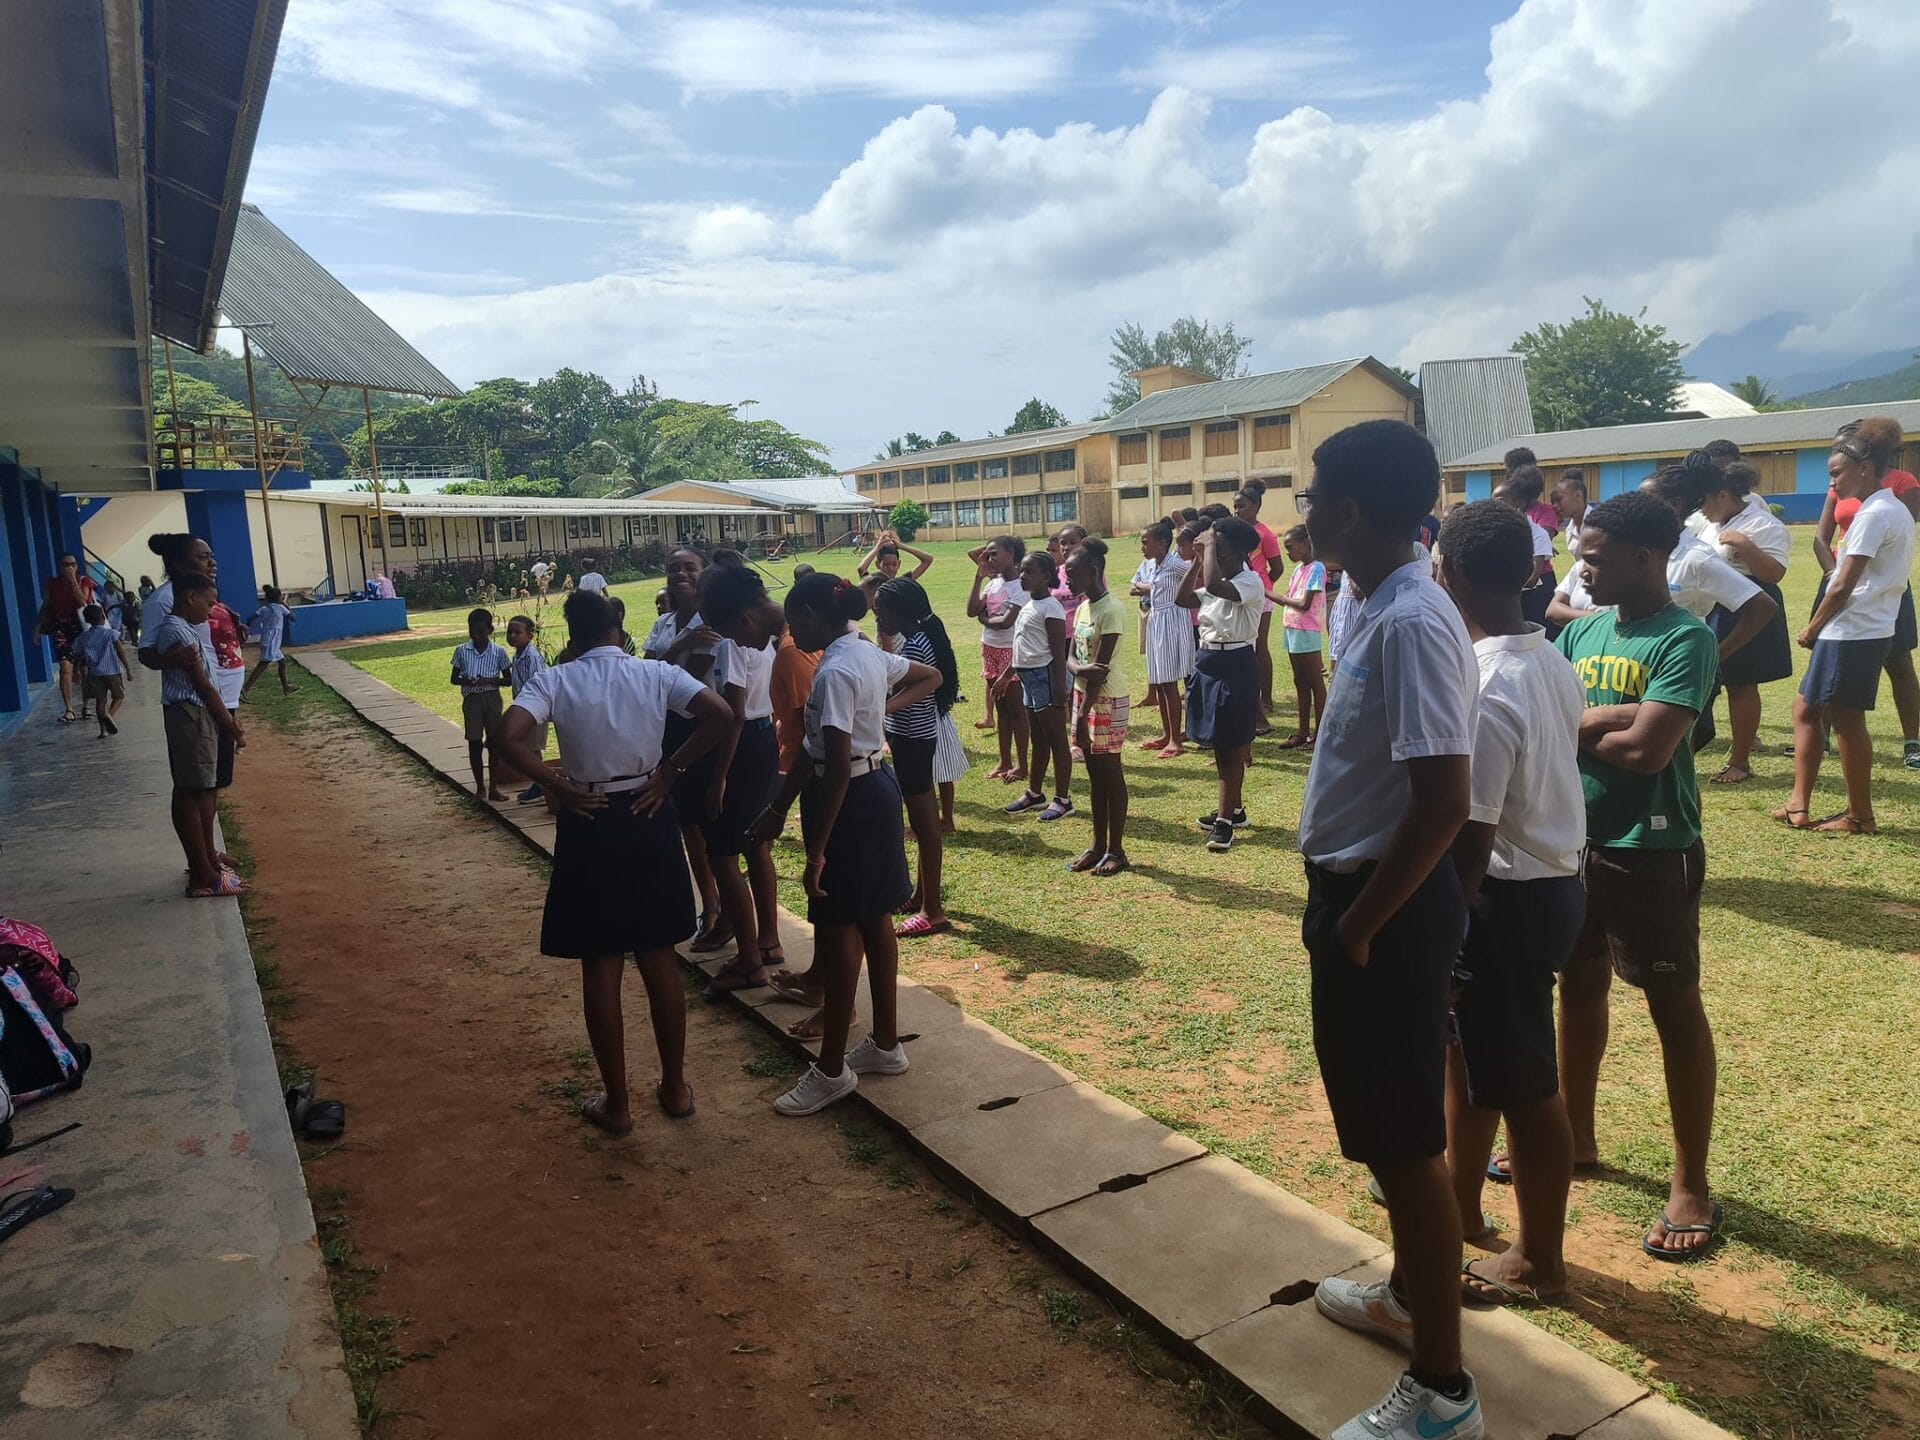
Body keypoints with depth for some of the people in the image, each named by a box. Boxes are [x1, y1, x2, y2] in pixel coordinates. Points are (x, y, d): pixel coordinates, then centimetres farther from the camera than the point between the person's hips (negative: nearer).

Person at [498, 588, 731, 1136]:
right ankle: (675, 1088, 25)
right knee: (660, 959, 15)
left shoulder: (554, 681, -8)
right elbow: (718, 715, -15)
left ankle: (617, 1104, 19)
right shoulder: (656, 673, -4)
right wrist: (671, 768, -6)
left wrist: (556, 784, -11)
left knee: (601, 968, 9)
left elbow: (510, 737, -23)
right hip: (649, 818, 2)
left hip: (589, 825, -2)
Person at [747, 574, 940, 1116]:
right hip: (879, 789, 9)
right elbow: (931, 677, 24)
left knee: (836, 929, 0)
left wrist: (816, 852, -24)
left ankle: (832, 1069, 12)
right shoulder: (870, 654, 6)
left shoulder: (835, 671, -22)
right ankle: (886, 1045, 29)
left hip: (851, 801, -9)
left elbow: (837, 767, -27)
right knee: (874, 920, 16)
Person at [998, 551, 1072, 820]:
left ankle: (1063, 799, 7)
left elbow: (1058, 651, -18)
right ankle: (1034, 793, 28)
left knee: (1056, 739, -1)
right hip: (1029, 677, 10)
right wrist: (1008, 675, 23)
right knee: (1038, 739, 18)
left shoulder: (1050, 607, -14)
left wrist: (1060, 687, -22)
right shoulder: (1028, 605, 13)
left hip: (1045, 676, -10)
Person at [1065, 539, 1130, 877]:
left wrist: (1085, 713, -21)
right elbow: (1072, 657, 5)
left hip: (1108, 700, -8)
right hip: (1083, 694, 8)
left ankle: (1116, 850, 10)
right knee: (1094, 774, 13)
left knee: (1111, 774, 1)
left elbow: (1101, 668, -20)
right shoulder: (1082, 607, 9)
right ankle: (1098, 845, 22)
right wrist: (1080, 667, -19)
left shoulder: (1111, 610, -17)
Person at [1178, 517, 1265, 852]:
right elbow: (1182, 599, 8)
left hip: (1235, 667, -9)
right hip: (1208, 663, 9)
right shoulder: (1217, 583, 9)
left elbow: (1214, 586, -35)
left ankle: (1225, 819, 5)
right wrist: (1197, 559, 3)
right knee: (1218, 743, 15)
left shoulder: (1250, 582, -17)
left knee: (1229, 746, -2)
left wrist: (1210, 545, -22)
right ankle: (1233, 810, 28)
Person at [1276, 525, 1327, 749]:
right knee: (1300, 682, 13)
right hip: (1292, 630, 9)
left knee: (1316, 683, -2)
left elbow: (1304, 604, -18)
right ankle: (1302, 732, 21)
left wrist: (1277, 597, -11)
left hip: (1307, 632, -9)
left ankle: (1319, 734, 2)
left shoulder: (1316, 568, -13)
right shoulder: (1298, 568, 14)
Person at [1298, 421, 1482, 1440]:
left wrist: (1360, 924, -18)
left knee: (1405, 1139, 3)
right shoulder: (1382, 607, 8)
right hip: (1362, 895, 10)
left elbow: (1444, 800, -28)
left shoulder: (1412, 622, -23)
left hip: (1388, 911, -10)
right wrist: (1342, 905, 17)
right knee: (1386, 1124, 24)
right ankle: (1409, 1293, 44)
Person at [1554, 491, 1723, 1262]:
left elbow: (1647, 750, -22)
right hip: (1572, 840, 7)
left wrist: (1571, 728, -7)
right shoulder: (1580, 630, 7)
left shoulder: (1685, 639, -14)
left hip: (1650, 851, -7)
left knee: (1674, 1008, 5)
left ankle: (1692, 1184, 18)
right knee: (1579, 988, 17)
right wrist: (1608, 717, -15)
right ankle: (1575, 1136, 35)